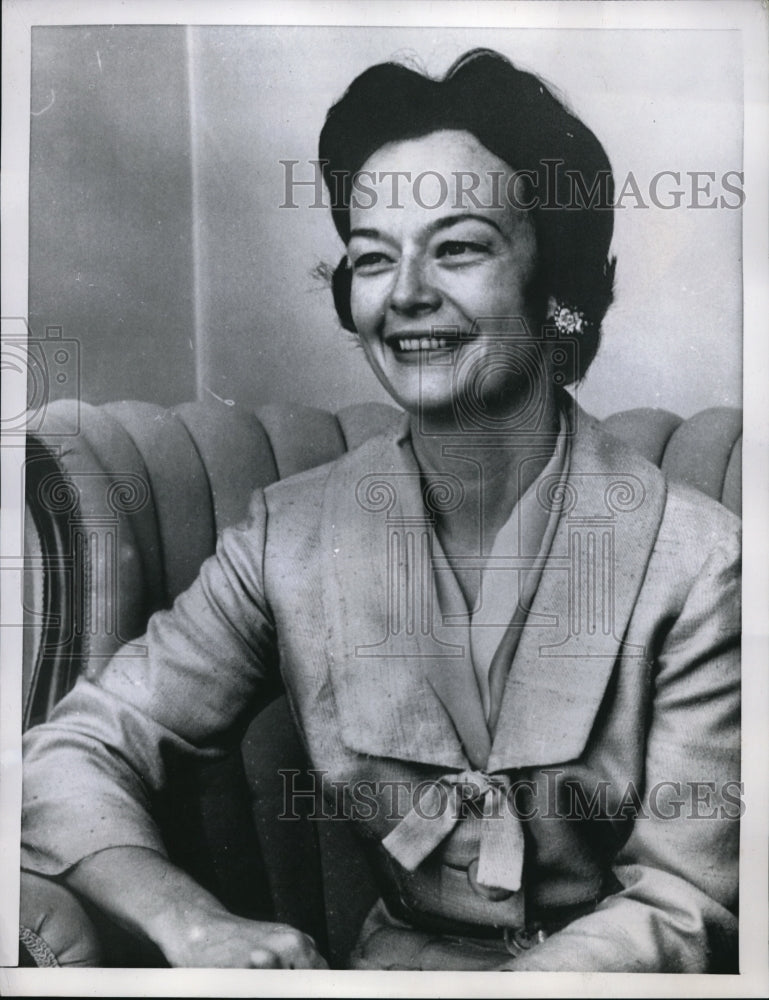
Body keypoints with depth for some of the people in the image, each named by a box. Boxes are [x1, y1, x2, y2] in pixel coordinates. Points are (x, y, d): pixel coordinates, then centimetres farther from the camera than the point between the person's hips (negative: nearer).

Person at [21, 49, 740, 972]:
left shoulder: (694, 559, -16)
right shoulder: (289, 535, -8)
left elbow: (679, 909, -11)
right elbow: (75, 754, -7)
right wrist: (194, 924, -25)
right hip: (394, 951, 1)